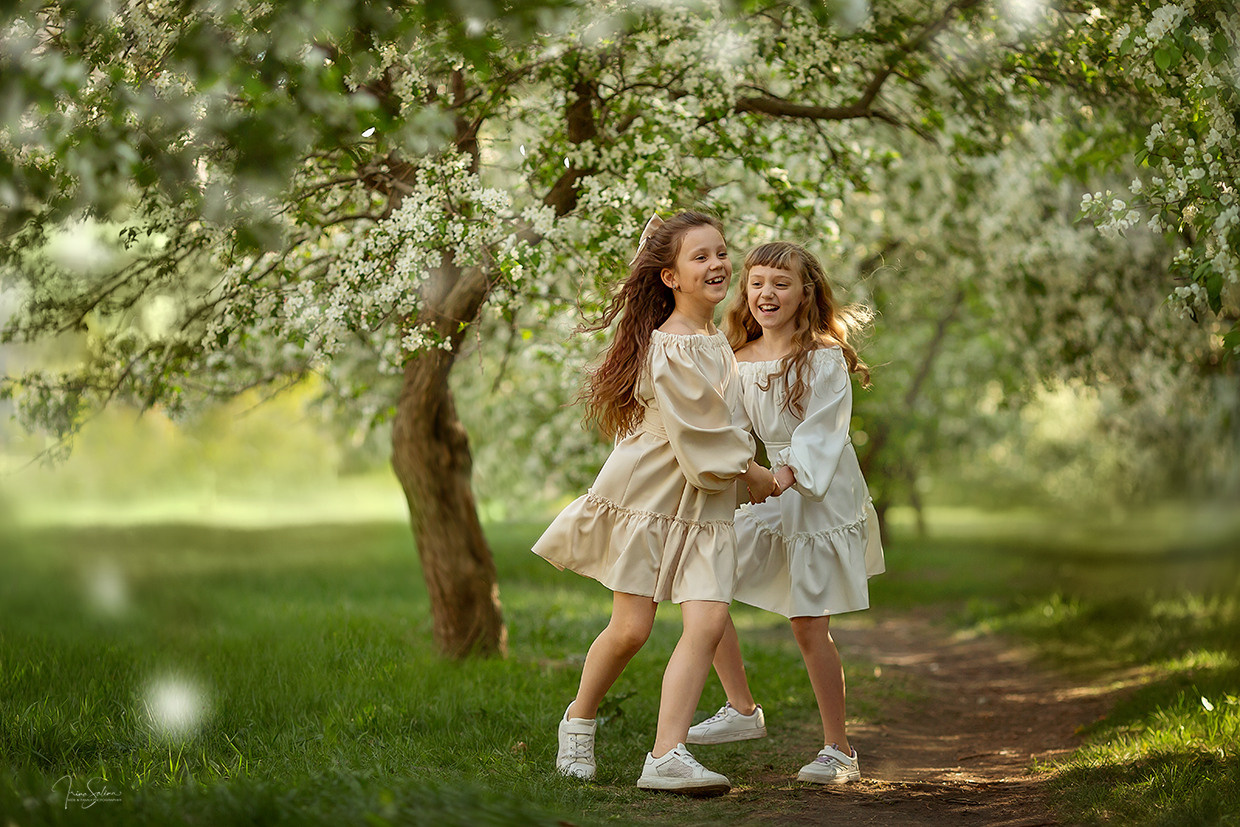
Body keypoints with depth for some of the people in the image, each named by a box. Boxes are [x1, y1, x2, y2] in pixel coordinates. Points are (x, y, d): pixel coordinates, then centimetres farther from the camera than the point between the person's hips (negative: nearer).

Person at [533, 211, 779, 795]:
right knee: (630, 629, -1)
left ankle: (666, 756, -13)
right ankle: (579, 722, 27)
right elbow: (701, 440, -18)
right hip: (646, 496, -7)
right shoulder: (669, 349, -19)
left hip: (703, 506, 7)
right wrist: (755, 476, -4)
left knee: (707, 623, -11)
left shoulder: (712, 335, 9)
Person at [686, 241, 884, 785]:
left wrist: (785, 474, -34)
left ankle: (839, 750, 8)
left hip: (819, 495, -6)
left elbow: (822, 430, -20)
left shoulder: (823, 357, -11)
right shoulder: (739, 362, 6)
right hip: (765, 492, 6)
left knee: (809, 627, -6)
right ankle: (742, 710, 13)